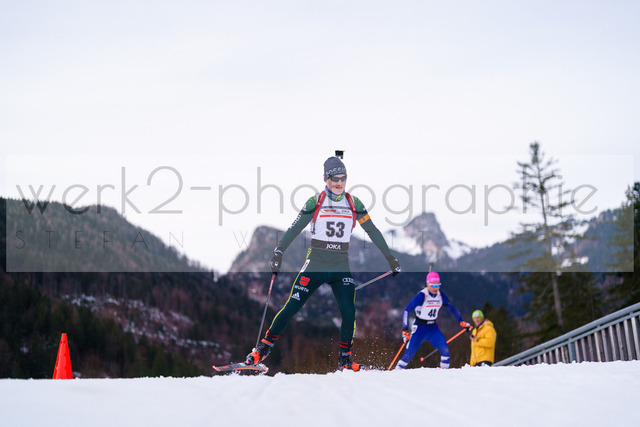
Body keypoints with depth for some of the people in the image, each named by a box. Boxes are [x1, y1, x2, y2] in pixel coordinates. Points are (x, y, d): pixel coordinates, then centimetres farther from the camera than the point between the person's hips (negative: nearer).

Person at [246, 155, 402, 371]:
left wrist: (390, 258, 12)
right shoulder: (315, 202, -1)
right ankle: (264, 347, 5)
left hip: (341, 269, 2)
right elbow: (294, 229, -3)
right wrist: (278, 253, -15)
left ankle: (345, 358, 6)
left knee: (348, 312, -11)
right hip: (315, 265, -2)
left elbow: (372, 232, 11)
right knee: (291, 307, -6)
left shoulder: (354, 204, 5)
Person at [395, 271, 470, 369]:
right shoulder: (421, 296, -19)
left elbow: (452, 308, 14)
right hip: (419, 328, -4)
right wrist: (405, 330, -23)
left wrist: (462, 322, 9)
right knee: (409, 353, -10)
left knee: (444, 349, -17)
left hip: (433, 328, 4)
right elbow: (406, 311, -18)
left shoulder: (441, 296, -3)